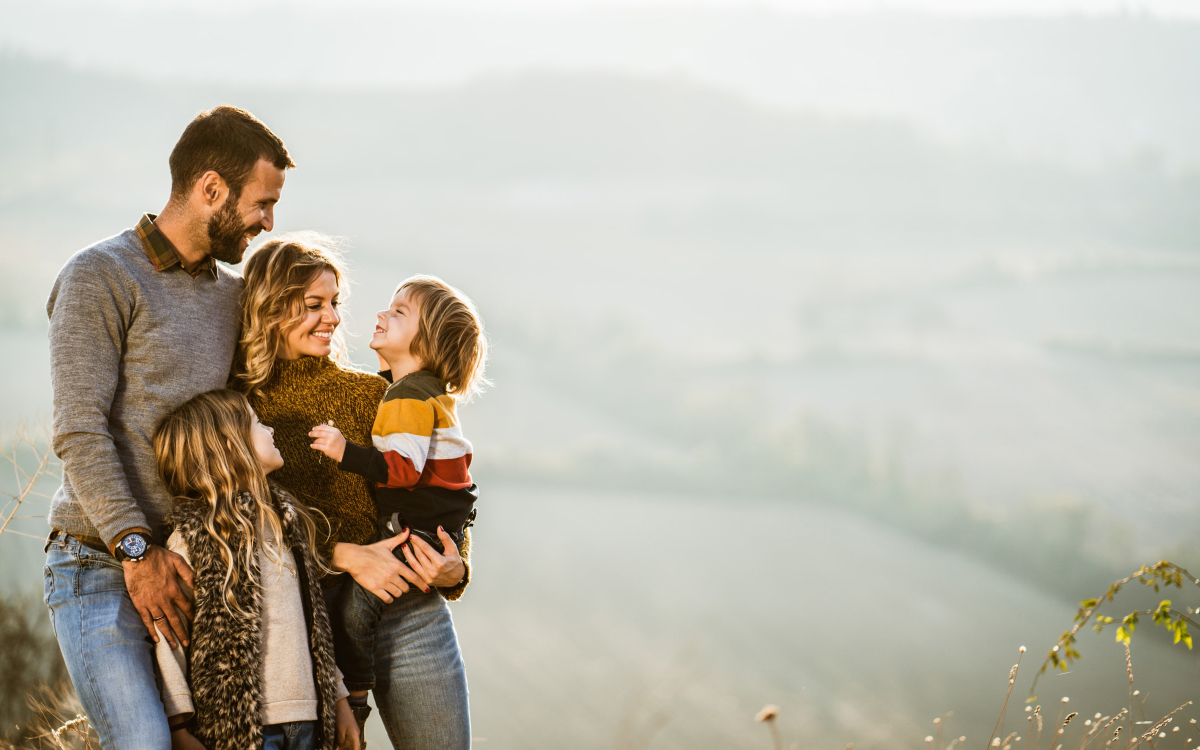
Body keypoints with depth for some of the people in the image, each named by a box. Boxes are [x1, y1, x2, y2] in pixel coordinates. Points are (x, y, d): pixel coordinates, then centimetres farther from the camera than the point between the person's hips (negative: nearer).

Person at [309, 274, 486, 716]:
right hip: (435, 525, 11)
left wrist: (346, 453, -31)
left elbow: (404, 468, -27)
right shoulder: (429, 392, 16)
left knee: (356, 600, -17)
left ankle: (353, 696, -13)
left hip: (420, 531, -11)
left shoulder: (409, 398, -17)